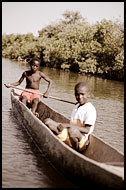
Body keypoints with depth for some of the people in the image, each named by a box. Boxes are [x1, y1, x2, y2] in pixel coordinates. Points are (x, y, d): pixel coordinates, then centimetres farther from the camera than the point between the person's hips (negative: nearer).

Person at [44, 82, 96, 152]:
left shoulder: (90, 109, -9)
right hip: (67, 137, 8)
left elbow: (87, 130, -19)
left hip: (81, 140, -8)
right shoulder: (77, 106, 19)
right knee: (48, 121, 1)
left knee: (72, 130, -43)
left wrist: (67, 125, -22)